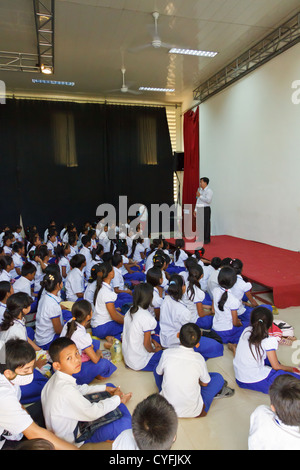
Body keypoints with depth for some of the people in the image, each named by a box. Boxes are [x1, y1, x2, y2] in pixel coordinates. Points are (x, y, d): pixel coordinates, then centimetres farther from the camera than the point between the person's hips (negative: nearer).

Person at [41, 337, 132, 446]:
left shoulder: (57, 377, -7)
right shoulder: (66, 390, -36)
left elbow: (79, 389, 11)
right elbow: (93, 413, -28)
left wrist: (105, 388, 7)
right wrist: (118, 399, -13)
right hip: (73, 438, -9)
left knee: (110, 386, 14)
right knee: (126, 422, -24)